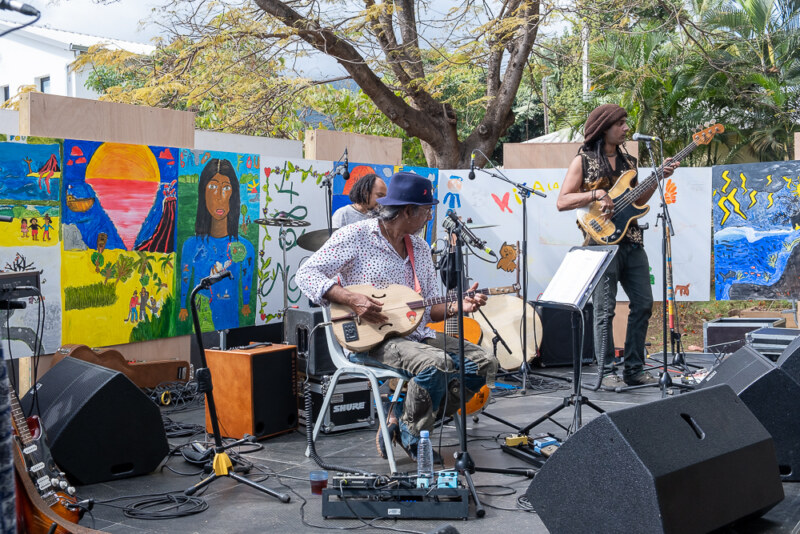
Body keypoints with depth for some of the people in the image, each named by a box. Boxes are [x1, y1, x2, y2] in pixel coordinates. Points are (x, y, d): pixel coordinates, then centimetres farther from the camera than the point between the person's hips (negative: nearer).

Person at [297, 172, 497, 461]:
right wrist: (352, 299, -23)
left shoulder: (420, 248, 17)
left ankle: (399, 422, 0)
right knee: (437, 363, -33)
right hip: (371, 339, -8)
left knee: (485, 363, -5)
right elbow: (306, 274, -11)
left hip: (417, 335, 8)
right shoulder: (355, 236, -4)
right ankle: (410, 435, -5)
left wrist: (456, 307, -3)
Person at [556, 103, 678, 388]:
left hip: (631, 241, 6)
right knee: (605, 309, -4)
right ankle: (608, 373, 4)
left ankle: (634, 369, 16)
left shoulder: (628, 160, 16)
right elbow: (562, 202, -7)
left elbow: (637, 201, 18)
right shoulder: (583, 161, -2)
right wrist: (597, 194, -17)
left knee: (643, 303, 6)